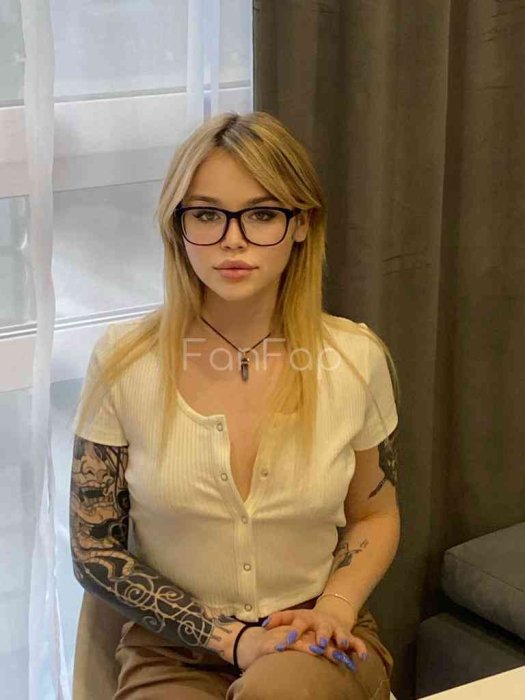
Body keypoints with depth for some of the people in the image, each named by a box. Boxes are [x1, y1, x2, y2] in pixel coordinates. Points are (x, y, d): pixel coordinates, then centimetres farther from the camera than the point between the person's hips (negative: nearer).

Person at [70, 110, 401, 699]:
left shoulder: (357, 358, -5)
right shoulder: (123, 363, -8)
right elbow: (95, 552, -2)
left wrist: (334, 610, -9)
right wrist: (233, 639, -11)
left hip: (320, 646, 1)